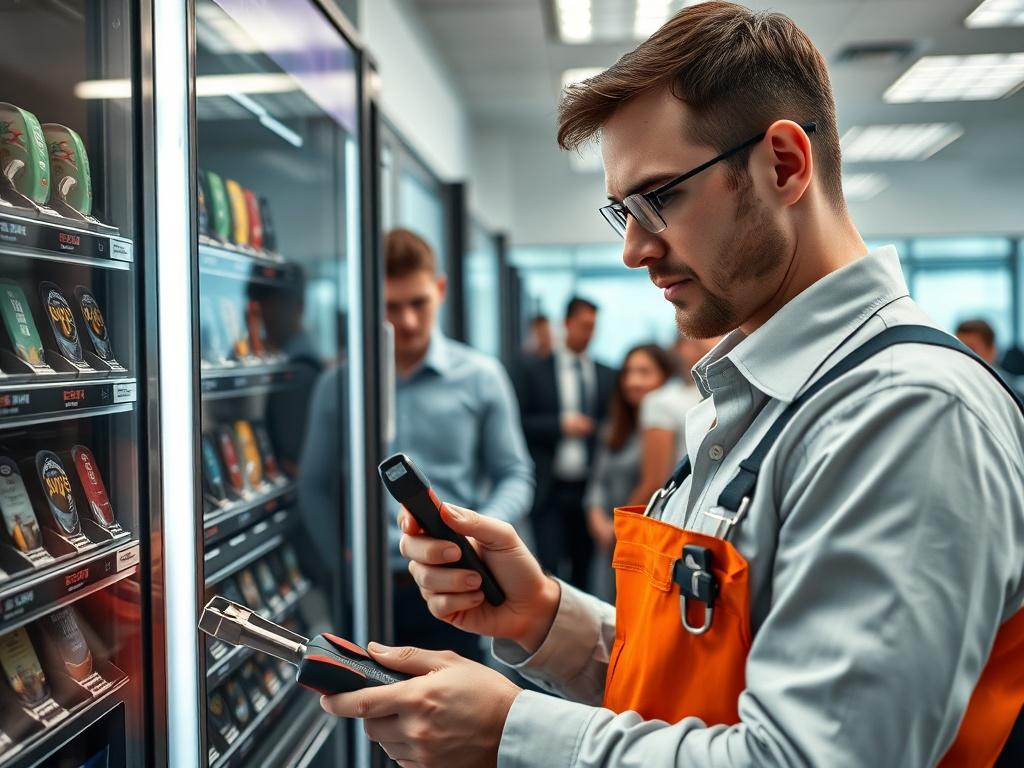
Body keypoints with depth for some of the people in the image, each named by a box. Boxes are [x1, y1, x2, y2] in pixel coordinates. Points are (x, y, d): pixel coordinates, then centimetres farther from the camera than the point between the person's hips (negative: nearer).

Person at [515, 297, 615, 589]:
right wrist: (560, 424, -12)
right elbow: (519, 423, -2)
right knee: (550, 571, -8)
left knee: (585, 573, 6)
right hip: (550, 489, -2)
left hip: (591, 489, 3)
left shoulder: (607, 376, 11)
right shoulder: (534, 372, 4)